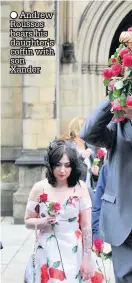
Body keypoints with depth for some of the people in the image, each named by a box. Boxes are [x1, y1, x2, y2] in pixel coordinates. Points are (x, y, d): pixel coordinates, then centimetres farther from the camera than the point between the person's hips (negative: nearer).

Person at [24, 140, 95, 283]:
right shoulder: (39, 188, -4)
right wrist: (43, 222, -15)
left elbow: (87, 226, -5)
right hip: (47, 252, 0)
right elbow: (28, 221, 5)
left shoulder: (80, 188, -6)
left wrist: (87, 258, -6)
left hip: (74, 252, 0)